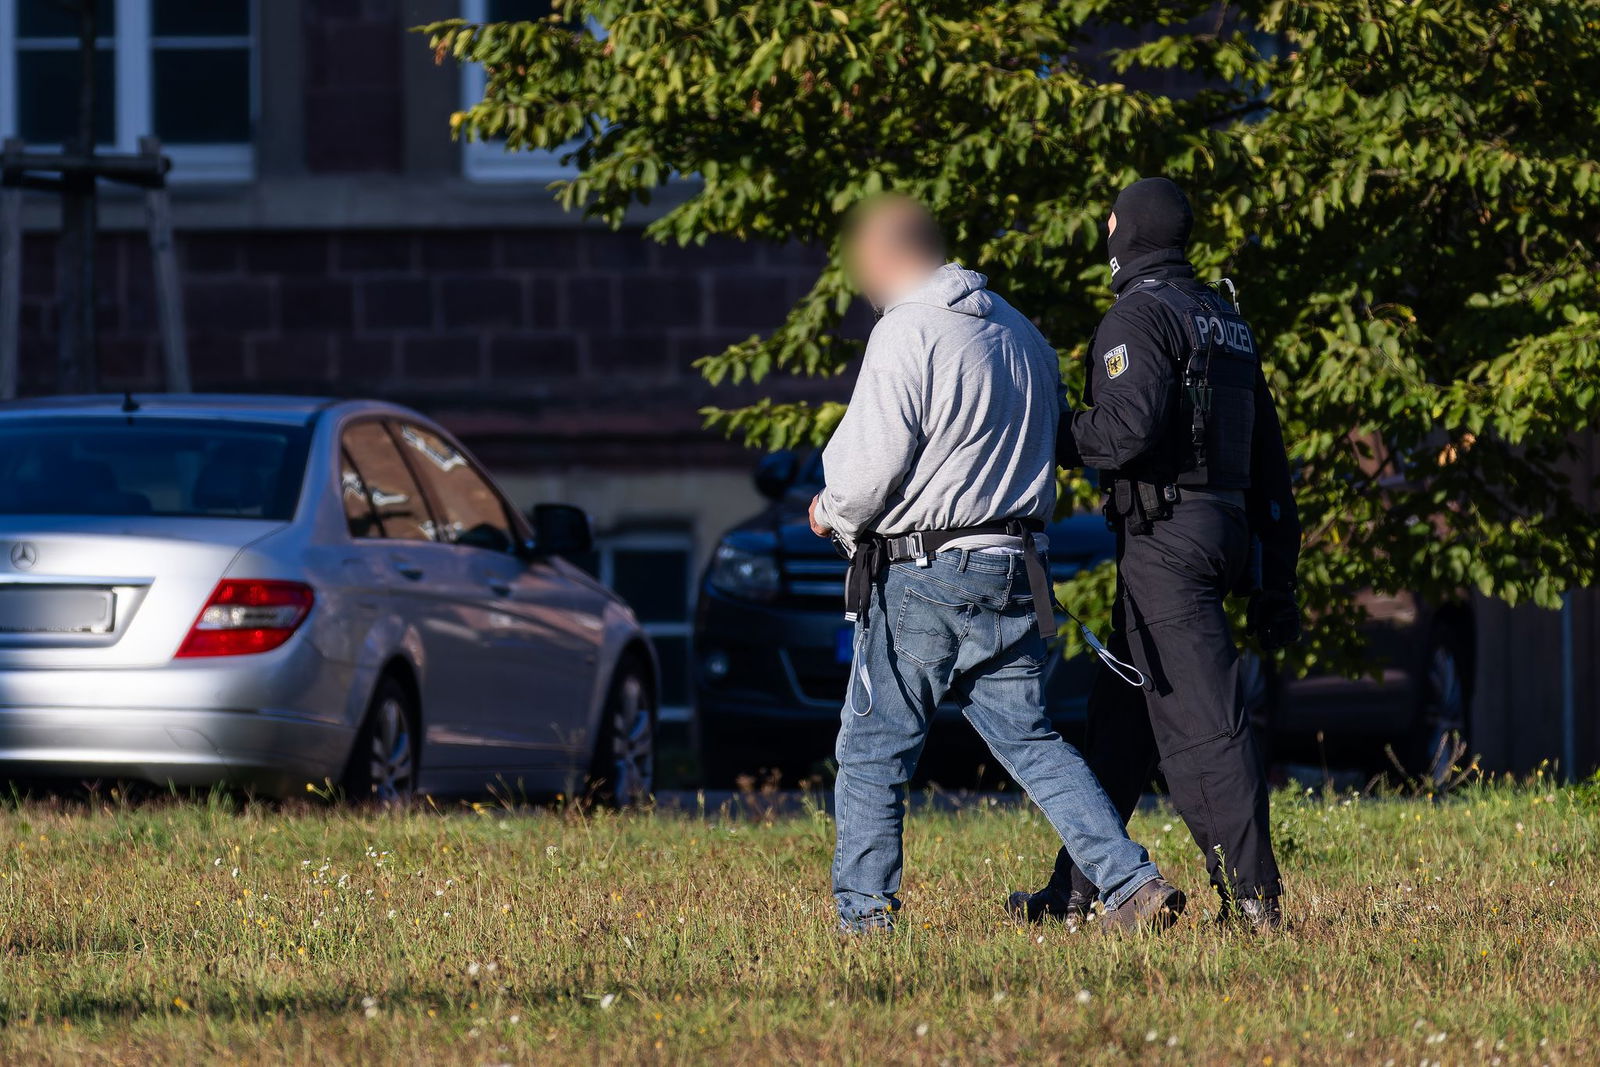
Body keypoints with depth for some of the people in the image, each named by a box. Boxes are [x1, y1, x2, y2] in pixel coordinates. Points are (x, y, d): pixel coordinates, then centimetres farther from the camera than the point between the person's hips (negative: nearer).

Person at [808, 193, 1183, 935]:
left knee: (873, 751, 3)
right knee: (1031, 742, 9)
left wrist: (831, 514, 6)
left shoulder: (908, 333, -12)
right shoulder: (1020, 334, 13)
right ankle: (1132, 882, -2)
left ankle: (864, 914, 3)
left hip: (920, 575, -7)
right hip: (1011, 568, 7)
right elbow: (1041, 448, 20)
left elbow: (870, 465, -16)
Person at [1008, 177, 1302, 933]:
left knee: (1202, 722, -11)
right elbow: (1270, 460, 19)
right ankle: (1074, 892, 20)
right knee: (1121, 717, 15)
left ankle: (1252, 898, -15)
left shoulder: (1139, 317, -8)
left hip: (1164, 537, -9)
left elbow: (1127, 431, -23)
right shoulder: (1227, 322, 19)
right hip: (1224, 528, 9)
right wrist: (1276, 581, 21)